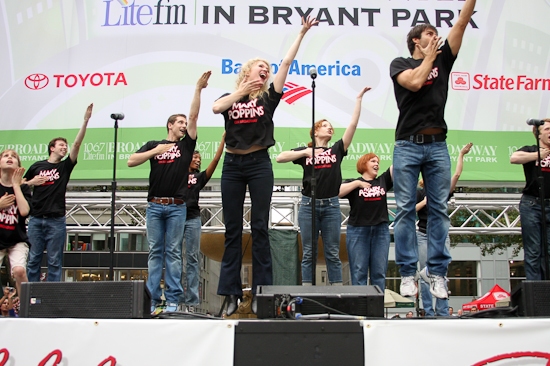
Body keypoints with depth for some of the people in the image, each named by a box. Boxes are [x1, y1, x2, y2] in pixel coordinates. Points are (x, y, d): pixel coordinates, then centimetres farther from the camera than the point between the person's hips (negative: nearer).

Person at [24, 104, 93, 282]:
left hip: (56, 221, 0)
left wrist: (86, 120, -15)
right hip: (36, 219, 1)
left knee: (54, 262, 2)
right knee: (33, 260, 4)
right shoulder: (37, 166, 8)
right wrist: (31, 182, -5)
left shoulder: (65, 166, 6)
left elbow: (77, 144, -6)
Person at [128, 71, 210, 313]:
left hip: (177, 207, 0)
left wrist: (198, 89, -4)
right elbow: (131, 162, 1)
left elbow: (194, 116, 2)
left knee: (173, 252, 0)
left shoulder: (186, 145, 10)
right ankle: (153, 298, 4)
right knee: (155, 252, 2)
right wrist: (155, 151, -7)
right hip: (155, 205, 1)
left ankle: (172, 299, 1)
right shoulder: (153, 145, 11)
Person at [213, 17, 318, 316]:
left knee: (259, 228, 0)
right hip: (233, 165, 1)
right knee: (232, 230, 4)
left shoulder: (268, 97, 9)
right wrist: (241, 91, -16)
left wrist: (302, 33, 0)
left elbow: (287, 63, 3)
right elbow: (216, 108, -13)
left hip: (259, 165, -1)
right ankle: (231, 292, 8)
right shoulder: (229, 97, 10)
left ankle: (261, 292, 4)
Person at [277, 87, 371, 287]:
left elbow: (353, 124, 4)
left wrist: (359, 98, 2)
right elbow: (279, 158, -4)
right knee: (308, 253, 3)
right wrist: (305, 152, -10)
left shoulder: (337, 149, 10)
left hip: (331, 205, 1)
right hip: (309, 204, -1)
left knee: (333, 253, 4)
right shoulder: (305, 151, 8)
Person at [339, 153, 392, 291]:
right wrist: (358, 183, -11)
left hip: (381, 231, 3)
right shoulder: (353, 183, 6)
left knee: (379, 273, 3)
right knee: (359, 273, -2)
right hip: (358, 231, -2)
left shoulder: (383, 180, 13)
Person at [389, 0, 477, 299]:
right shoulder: (399, 64, 8)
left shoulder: (442, 60, 17)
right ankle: (407, 274, 1)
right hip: (407, 145, -3)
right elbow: (415, 82, -13)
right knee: (405, 210, -3)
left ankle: (437, 272, 4)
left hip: (437, 145, 3)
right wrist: (429, 55, 1)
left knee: (439, 210, 0)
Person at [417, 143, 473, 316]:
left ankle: (443, 313, 1)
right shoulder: (420, 193, 3)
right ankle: (428, 313, 0)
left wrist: (461, 154, 0)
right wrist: (425, 201, -9)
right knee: (426, 275, -3)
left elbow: (457, 174, 1)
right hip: (424, 236, -3)